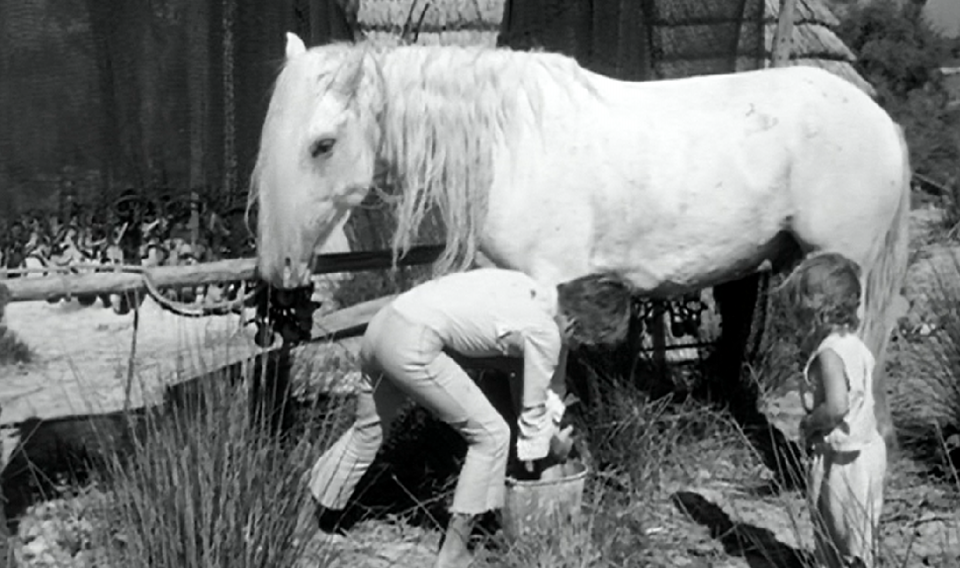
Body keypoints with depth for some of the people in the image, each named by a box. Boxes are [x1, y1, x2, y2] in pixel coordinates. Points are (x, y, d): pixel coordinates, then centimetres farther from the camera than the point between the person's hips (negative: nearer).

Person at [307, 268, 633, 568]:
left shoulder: (535, 294, 16)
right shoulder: (544, 333, -8)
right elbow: (534, 409, 6)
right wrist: (556, 447, 23)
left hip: (382, 323, 9)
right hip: (413, 348, -9)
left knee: (368, 430, 27)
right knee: (491, 436, 2)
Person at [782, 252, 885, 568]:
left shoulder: (829, 352, -21)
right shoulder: (854, 344, 7)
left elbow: (837, 405, -30)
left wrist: (810, 423, -14)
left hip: (843, 461, -9)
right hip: (866, 450, 9)